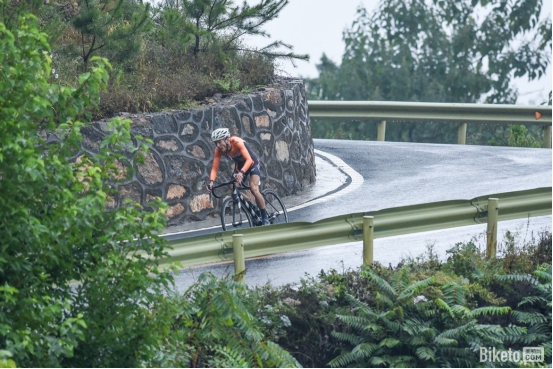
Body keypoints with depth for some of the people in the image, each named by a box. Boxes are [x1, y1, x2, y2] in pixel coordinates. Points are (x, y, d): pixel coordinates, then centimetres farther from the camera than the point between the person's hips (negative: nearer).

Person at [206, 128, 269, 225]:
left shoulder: (237, 142, -34)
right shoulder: (218, 150, -20)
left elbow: (249, 160, -42)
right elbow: (214, 168, -19)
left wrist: (242, 173, -58)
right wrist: (211, 182, -37)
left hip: (252, 163, -6)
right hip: (239, 165, 6)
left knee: (254, 189, -24)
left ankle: (265, 218, -14)